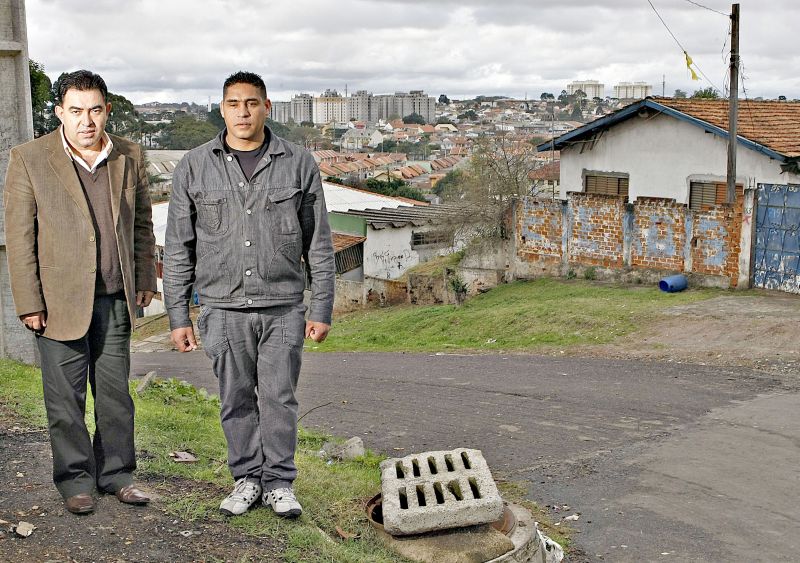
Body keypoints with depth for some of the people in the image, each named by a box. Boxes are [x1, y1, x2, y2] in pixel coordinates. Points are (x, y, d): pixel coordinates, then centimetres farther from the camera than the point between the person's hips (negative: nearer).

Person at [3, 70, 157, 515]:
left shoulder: (130, 156, 3)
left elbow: (141, 223, 13)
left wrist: (145, 279, 12)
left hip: (116, 298, 3)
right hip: (61, 299, -3)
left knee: (115, 390, 12)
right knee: (66, 397, 7)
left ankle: (116, 472, 26)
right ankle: (76, 478, 22)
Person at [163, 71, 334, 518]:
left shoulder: (299, 164, 0)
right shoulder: (194, 168, 1)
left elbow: (319, 244, 3)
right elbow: (179, 249, 4)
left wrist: (323, 310, 1)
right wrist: (178, 316, 1)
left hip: (283, 307, -1)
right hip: (223, 308, 1)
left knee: (279, 397, 5)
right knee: (237, 399, 10)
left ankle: (280, 482, 20)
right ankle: (247, 479, 26)